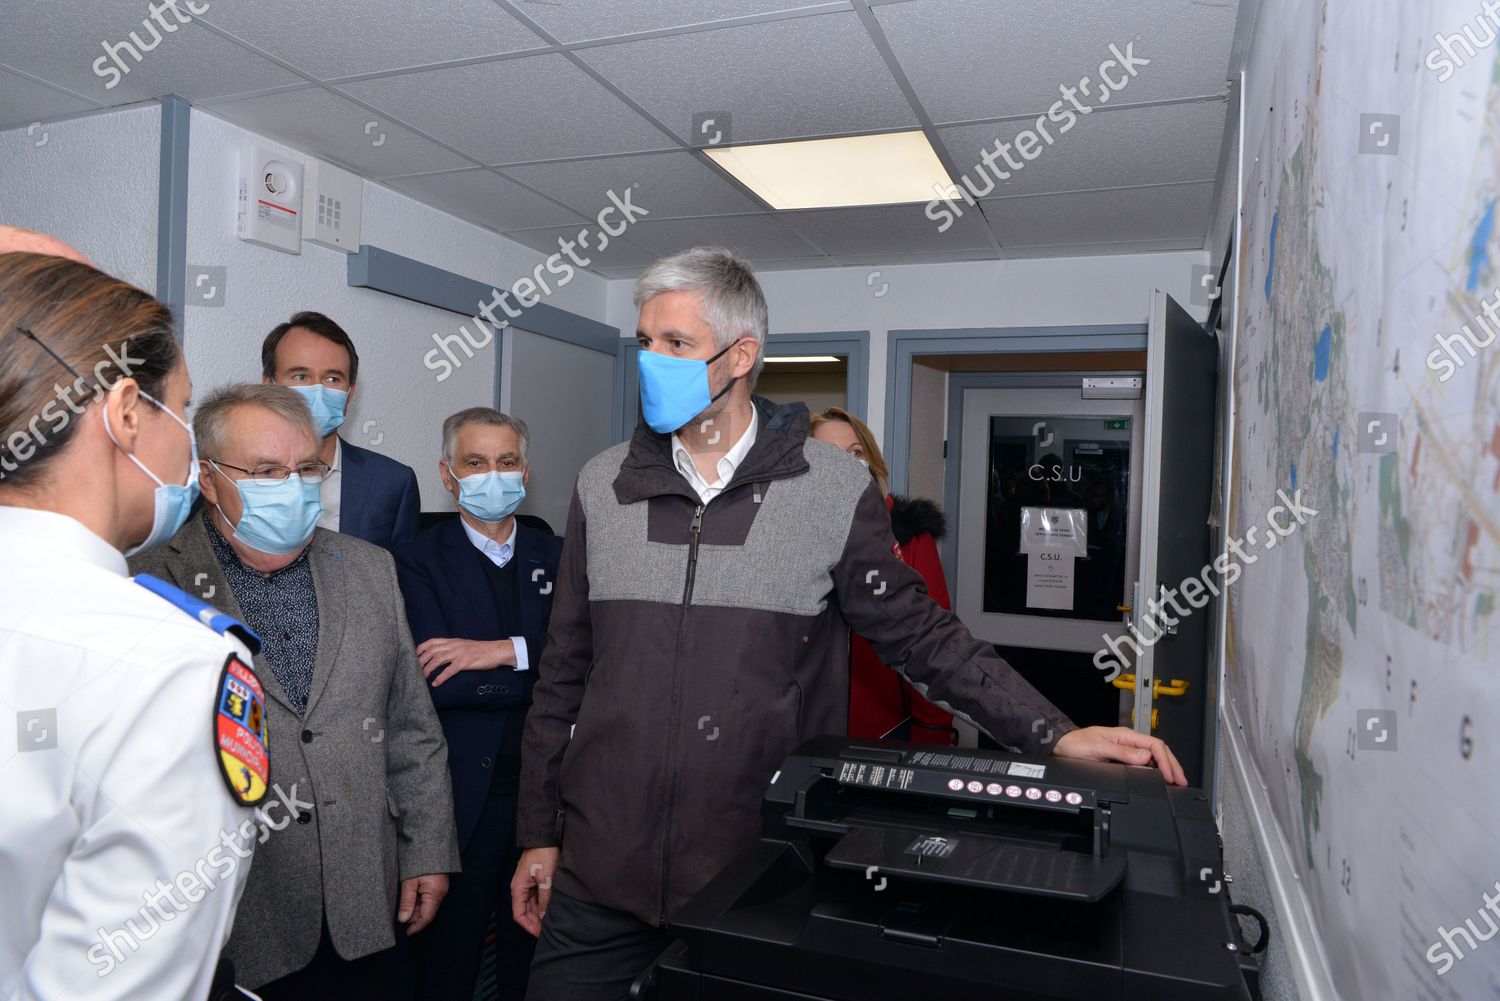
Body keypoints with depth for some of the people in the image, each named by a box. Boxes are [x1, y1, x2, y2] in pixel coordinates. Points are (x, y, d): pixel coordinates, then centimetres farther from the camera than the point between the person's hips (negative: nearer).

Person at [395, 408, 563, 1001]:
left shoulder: (555, 558, 7)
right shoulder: (419, 562, -5)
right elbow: (439, 683, -18)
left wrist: (508, 650, -19)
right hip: (464, 795, -3)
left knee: (534, 949, 19)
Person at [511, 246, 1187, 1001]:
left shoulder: (834, 490, -6)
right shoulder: (603, 485, 2)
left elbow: (921, 637, 0)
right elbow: (564, 675, 7)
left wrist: (1056, 736, -9)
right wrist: (538, 834, 9)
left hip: (759, 884, -2)